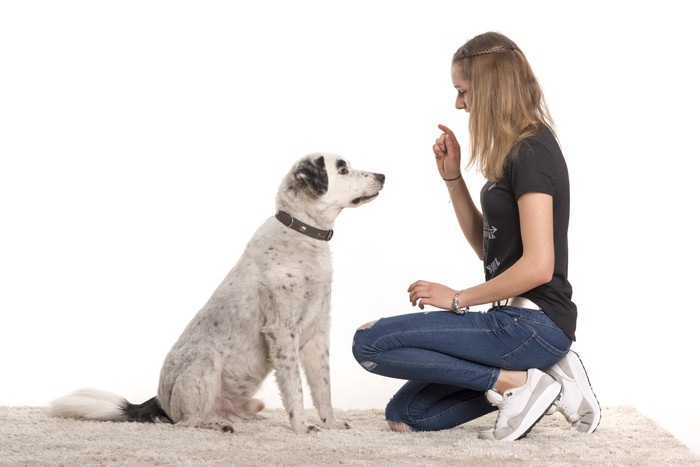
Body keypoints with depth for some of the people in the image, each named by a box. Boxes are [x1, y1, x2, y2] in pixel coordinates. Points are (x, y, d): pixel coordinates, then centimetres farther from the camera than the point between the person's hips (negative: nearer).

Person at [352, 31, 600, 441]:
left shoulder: (532, 152, -15)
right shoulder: (515, 151, 15)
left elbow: (538, 266, -23)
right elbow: (487, 246, 20)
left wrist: (458, 299, -13)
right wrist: (453, 177, 10)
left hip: (533, 326, -10)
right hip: (515, 320, 10)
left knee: (370, 342, -15)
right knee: (405, 416, 11)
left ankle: (515, 382, -12)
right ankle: (545, 383, 6)